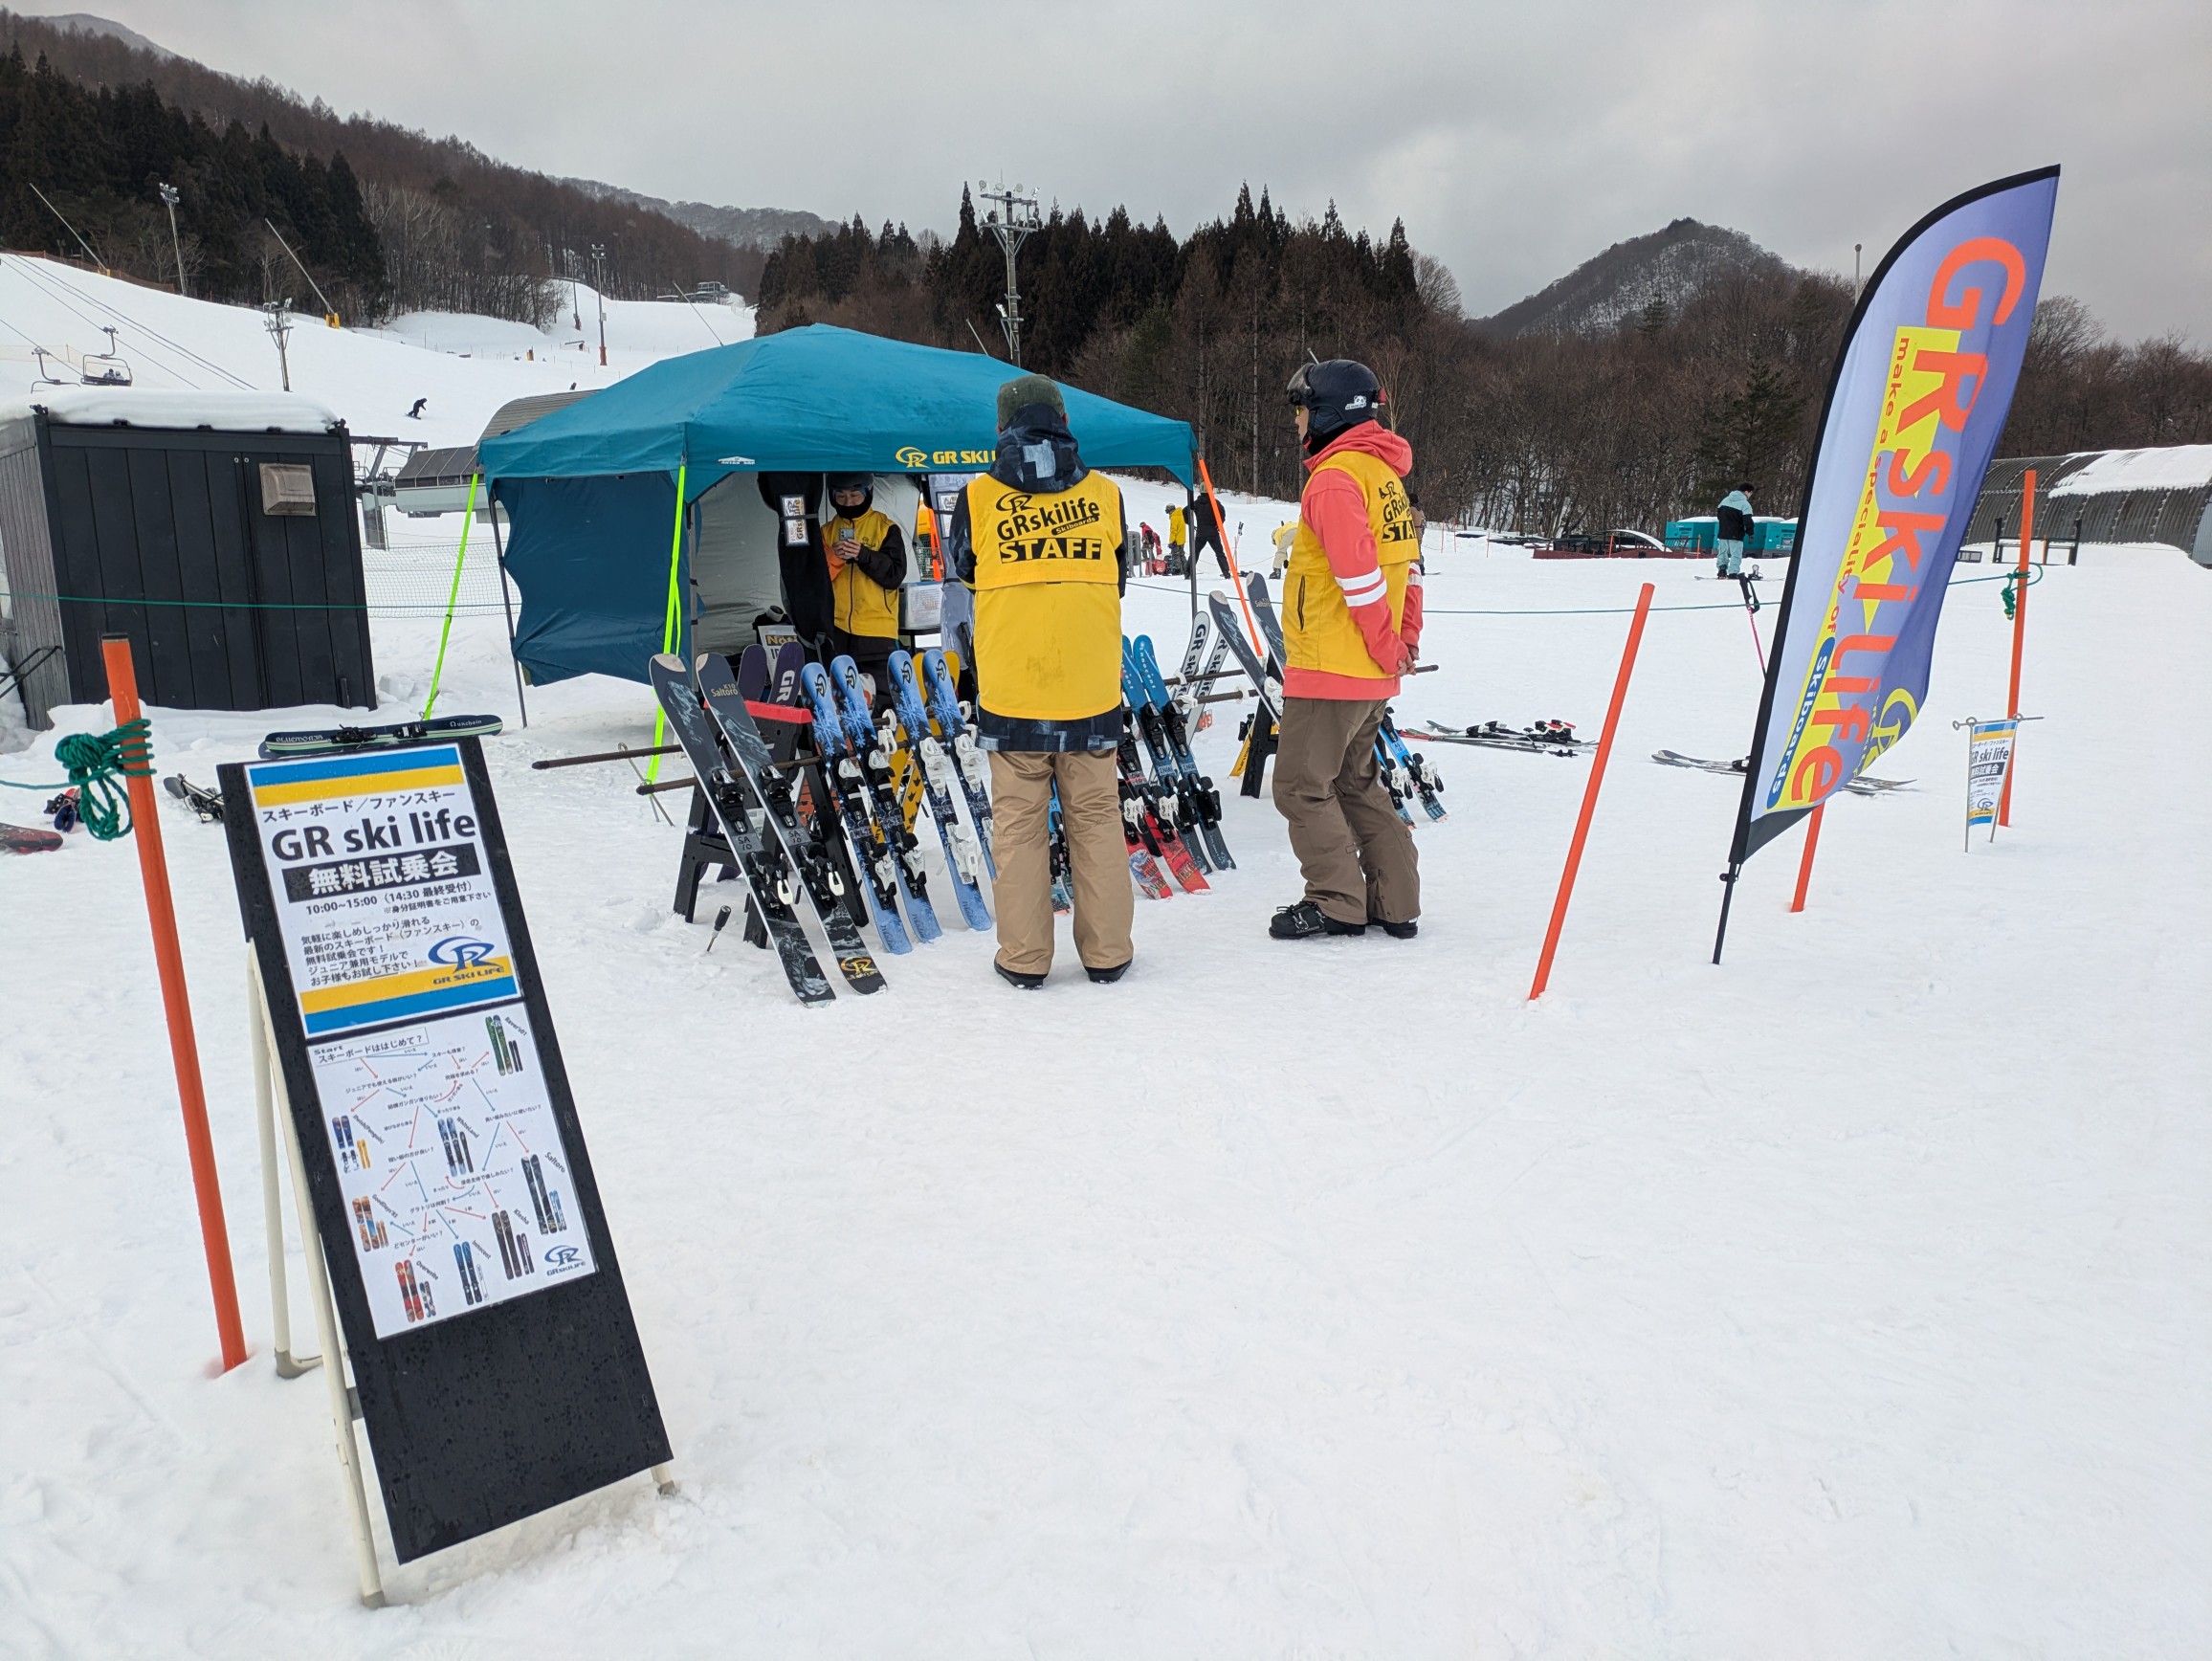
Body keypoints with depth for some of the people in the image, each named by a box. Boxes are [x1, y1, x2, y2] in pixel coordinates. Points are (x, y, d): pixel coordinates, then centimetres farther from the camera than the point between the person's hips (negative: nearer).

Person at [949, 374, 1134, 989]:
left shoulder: (979, 498, -2)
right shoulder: (1104, 494, 2)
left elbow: (962, 570, 15)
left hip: (1010, 690, -1)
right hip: (1092, 689, 1)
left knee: (1019, 822, 7)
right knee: (1096, 818, 10)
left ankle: (1024, 958, 10)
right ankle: (1107, 954, 15)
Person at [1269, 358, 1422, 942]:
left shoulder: (1335, 476, -15)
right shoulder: (1384, 472, 16)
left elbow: (1359, 572, -22)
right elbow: (1408, 567, 17)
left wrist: (1386, 646, -14)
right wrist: (1405, 641, 14)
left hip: (1328, 669, -10)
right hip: (1373, 674, 10)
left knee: (1302, 785, 1)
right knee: (1354, 783, 17)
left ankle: (1337, 902, 6)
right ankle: (1394, 903, 19)